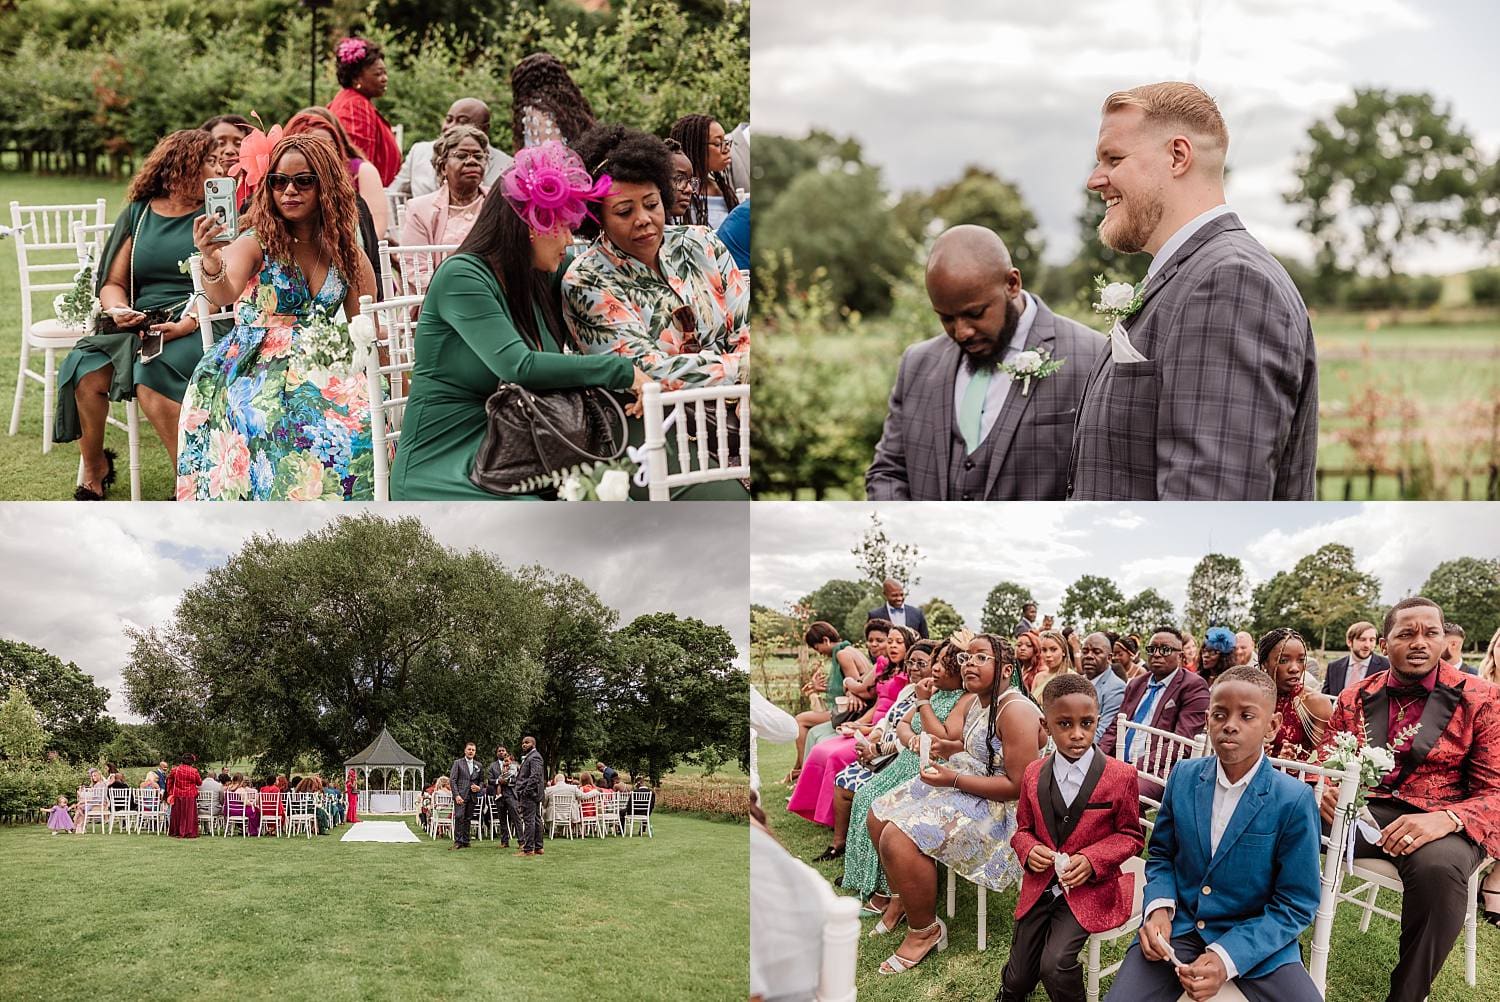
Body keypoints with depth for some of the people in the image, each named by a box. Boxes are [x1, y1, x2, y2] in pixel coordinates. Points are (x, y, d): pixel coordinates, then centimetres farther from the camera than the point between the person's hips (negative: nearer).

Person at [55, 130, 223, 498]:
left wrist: (187, 323, -20)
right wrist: (117, 309, -7)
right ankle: (94, 469, 2)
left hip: (194, 328, -4)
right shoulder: (138, 213, 15)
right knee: (84, 372, -22)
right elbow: (113, 282, 15)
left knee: (151, 378, -34)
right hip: (138, 326, 4)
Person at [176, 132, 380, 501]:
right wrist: (212, 265, -44)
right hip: (258, 371, -4)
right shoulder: (256, 243, -2)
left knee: (358, 427, -29)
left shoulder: (343, 250, 10)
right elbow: (224, 294, -23)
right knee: (297, 431, -36)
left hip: (322, 370, 4)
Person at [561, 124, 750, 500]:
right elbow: (646, 368, -13)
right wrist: (741, 369, -17)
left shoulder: (701, 244, 10)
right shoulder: (587, 281, -4)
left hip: (727, 409, 4)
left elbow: (746, 329, 5)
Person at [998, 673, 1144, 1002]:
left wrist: (1092, 860, -17)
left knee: (1055, 964, -25)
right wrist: (1029, 850, -11)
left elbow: (1131, 836, -1)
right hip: (1040, 886, 4)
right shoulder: (1034, 774, 1)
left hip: (1090, 888, -4)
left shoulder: (1120, 776, -10)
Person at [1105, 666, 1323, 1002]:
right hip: (1178, 927, 2)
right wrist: (1159, 908, -8)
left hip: (1257, 938, -2)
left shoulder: (1294, 800, -11)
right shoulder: (1184, 777, 1)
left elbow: (1295, 904, -9)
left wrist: (1227, 957, -21)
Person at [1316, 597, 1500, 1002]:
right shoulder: (1355, 697, 10)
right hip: (1361, 810, 3)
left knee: (1438, 866, -39)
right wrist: (1323, 793, -12)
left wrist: (1445, 819, -26)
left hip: (1442, 824, -3)